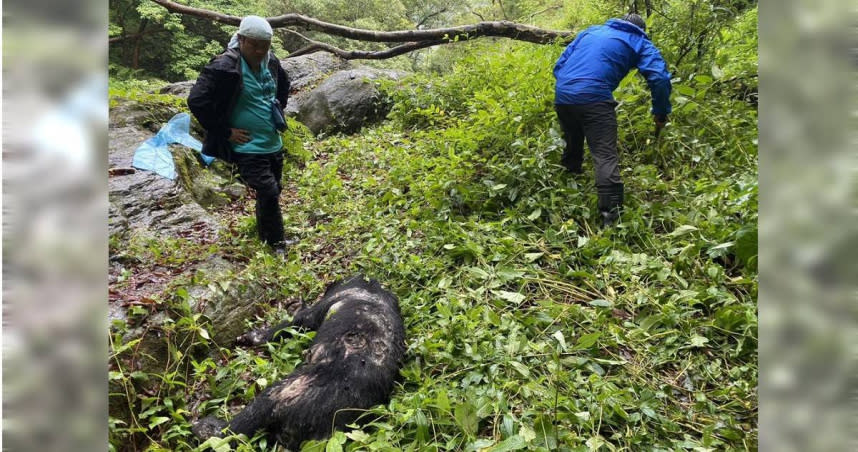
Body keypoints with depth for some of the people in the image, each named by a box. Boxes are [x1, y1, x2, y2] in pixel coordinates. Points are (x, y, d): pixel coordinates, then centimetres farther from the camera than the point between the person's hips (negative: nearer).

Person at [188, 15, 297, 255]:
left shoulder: (270, 61, 2)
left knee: (272, 191, 18)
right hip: (247, 148, -7)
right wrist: (225, 132, -17)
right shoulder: (224, 67, -19)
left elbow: (283, 84, 24)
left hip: (273, 144, 7)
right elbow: (196, 101, -22)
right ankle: (276, 244, 10)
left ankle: (267, 236, 40)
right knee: (268, 193, -11)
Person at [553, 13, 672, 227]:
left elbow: (559, 65, 26)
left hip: (562, 95, 5)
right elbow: (659, 78, 1)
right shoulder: (640, 43, 16)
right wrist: (661, 113, 11)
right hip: (594, 99, -5)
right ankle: (611, 216, -15)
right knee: (606, 158, -7)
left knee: (572, 148, 25)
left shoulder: (591, 30, 29)